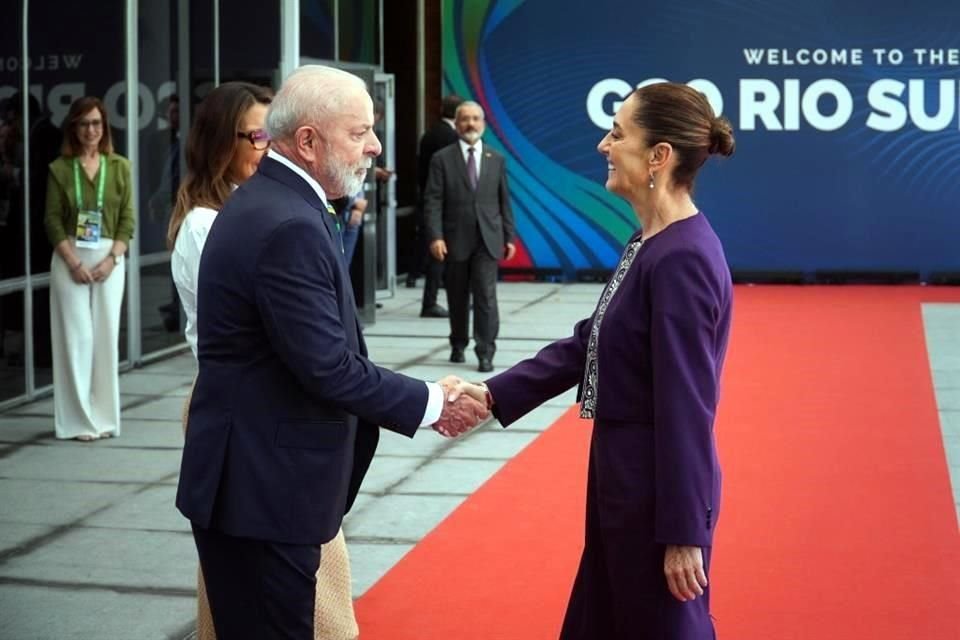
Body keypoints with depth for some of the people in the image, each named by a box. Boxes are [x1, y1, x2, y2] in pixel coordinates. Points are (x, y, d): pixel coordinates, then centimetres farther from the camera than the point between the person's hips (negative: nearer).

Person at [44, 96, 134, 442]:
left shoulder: (119, 167, 6)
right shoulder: (60, 168, 2)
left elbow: (128, 219, 3)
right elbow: (53, 220, -2)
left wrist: (111, 259, -9)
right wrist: (73, 262, -12)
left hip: (109, 259, 1)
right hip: (70, 260, -1)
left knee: (106, 336, 3)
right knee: (76, 336, -2)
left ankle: (104, 416, 11)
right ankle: (80, 419, 4)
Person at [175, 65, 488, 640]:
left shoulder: (270, 203, 10)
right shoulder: (287, 227, -22)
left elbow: (318, 350, 12)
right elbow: (329, 369, -23)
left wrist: (419, 398, 6)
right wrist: (431, 403, -10)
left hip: (256, 475, 10)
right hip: (263, 486, -10)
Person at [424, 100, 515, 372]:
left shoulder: (497, 160, 9)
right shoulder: (442, 159, 0)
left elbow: (504, 202, 10)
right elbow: (433, 202, -5)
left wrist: (509, 237, 6)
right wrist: (435, 236, -15)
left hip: (487, 240, 1)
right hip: (455, 240, -1)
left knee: (486, 297, -8)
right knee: (457, 298, 10)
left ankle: (485, 352, -6)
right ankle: (458, 345, 27)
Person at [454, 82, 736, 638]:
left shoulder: (682, 261, -23)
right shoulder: (650, 244, 7)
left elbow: (687, 407, -23)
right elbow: (588, 343, 13)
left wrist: (684, 532, -20)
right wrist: (493, 394, 6)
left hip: (659, 484, -10)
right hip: (627, 473, 10)